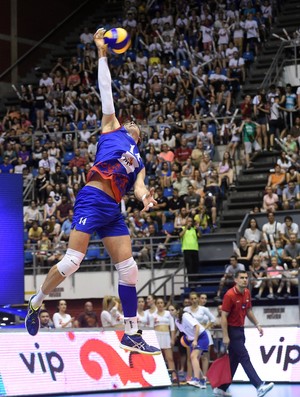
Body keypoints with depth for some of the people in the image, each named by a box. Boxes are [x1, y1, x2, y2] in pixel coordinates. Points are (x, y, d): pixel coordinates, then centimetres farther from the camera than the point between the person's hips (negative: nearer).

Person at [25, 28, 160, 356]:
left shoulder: (139, 162, 27)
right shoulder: (111, 128, 16)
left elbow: (137, 185, 10)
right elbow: (105, 91, 15)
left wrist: (145, 196, -13)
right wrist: (102, 54, 14)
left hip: (113, 210, 6)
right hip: (92, 199, -6)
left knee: (128, 268, 1)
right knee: (73, 260, -15)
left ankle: (131, 334, 6)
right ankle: (36, 302, 6)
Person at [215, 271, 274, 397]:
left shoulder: (247, 293, 6)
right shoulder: (230, 295, -17)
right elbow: (224, 317, -17)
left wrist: (257, 325, 10)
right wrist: (225, 336, -20)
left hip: (240, 330, 8)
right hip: (232, 330, -8)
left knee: (233, 362, 11)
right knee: (245, 359, -14)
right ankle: (259, 386, -22)